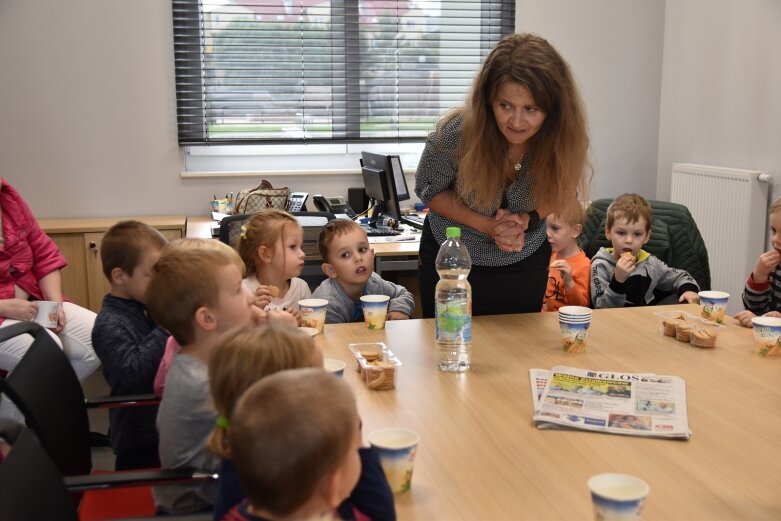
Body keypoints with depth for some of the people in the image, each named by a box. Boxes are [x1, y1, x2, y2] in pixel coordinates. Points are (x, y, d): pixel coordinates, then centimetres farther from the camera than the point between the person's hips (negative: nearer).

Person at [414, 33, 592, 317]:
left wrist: (528, 219, -23)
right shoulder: (455, 133, -29)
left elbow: (563, 193, -4)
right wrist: (487, 225, -23)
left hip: (526, 263, 2)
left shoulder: (568, 139, -24)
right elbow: (429, 189, -11)